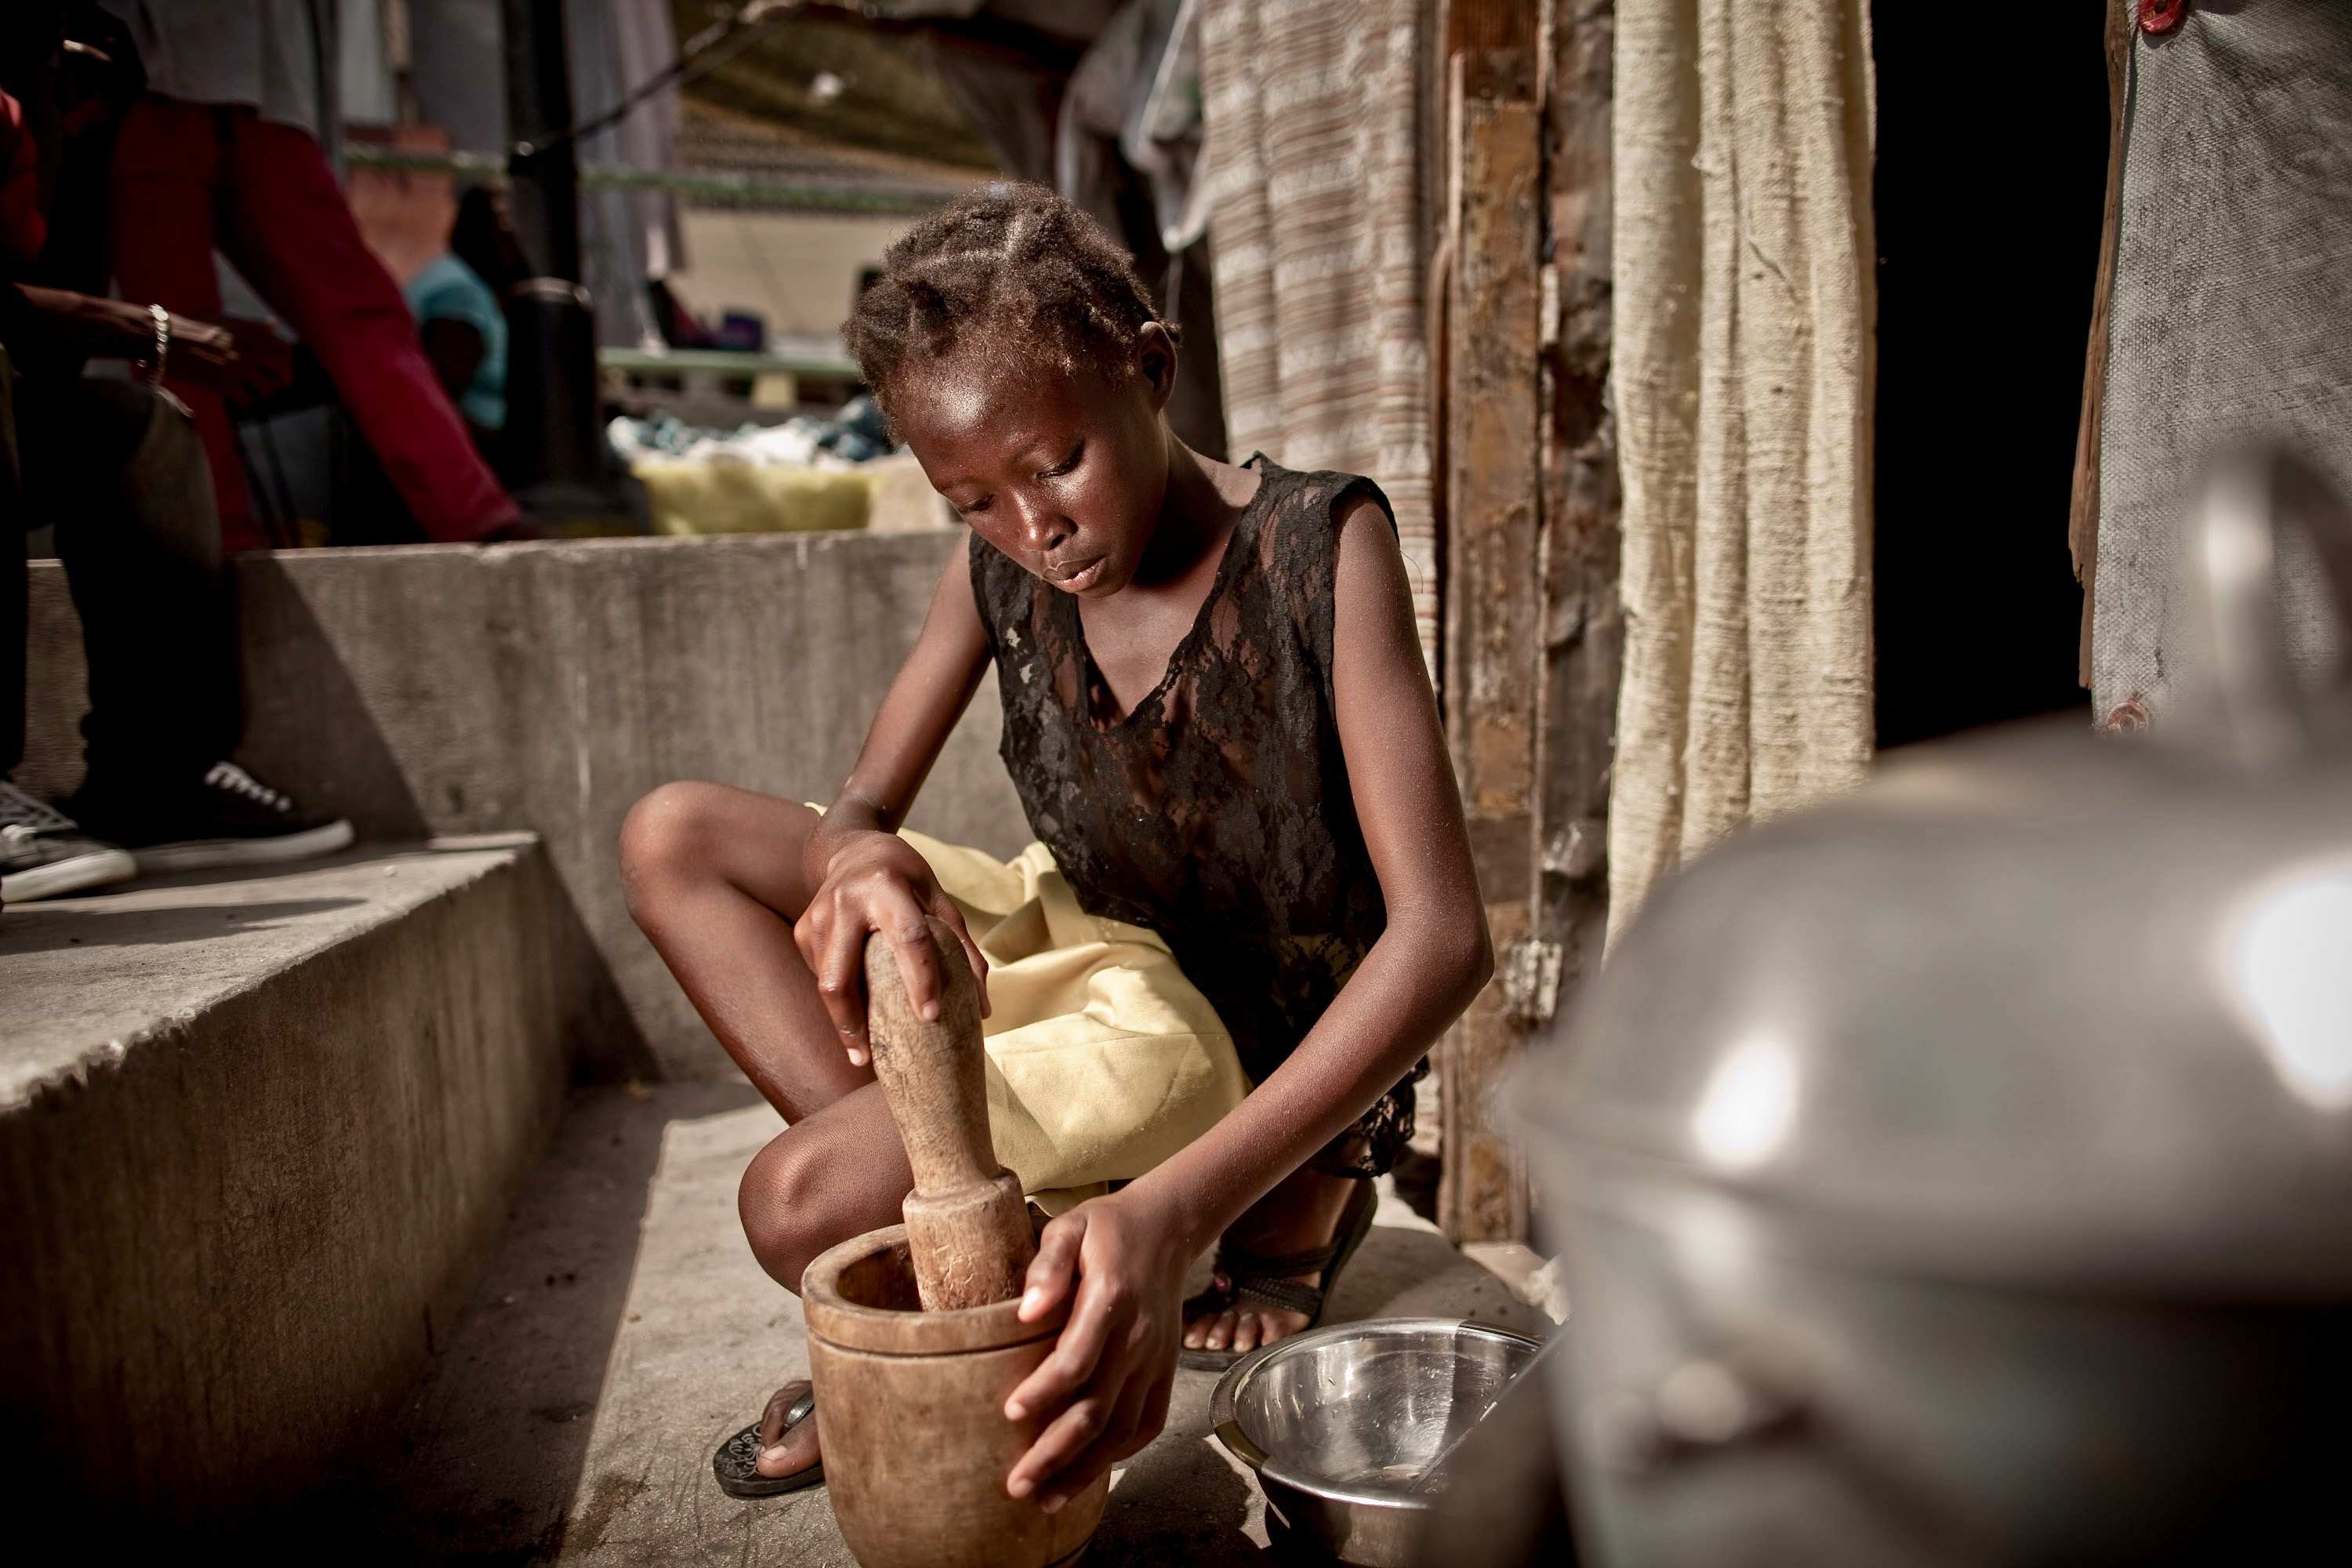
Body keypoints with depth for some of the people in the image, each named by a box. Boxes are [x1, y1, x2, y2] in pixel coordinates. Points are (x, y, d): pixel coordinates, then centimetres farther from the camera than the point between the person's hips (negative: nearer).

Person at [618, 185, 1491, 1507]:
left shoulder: (1319, 546, -23)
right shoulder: (997, 571, -7)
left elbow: (1444, 937, -31)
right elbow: (863, 807, 1)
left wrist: (1176, 1209, -44)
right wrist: (859, 860, -29)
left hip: (1271, 1042, -6)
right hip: (1093, 952, 6)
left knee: (805, 1200, -24)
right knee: (674, 838, -4)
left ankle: (1286, 1212, -4)